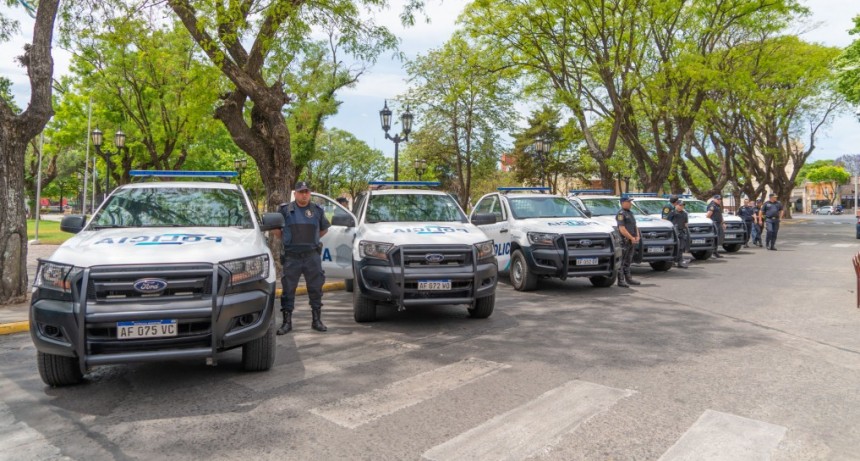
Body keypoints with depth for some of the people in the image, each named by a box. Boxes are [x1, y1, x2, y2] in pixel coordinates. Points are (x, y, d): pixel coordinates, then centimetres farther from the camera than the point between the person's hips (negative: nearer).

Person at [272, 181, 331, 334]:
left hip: (312, 256, 2)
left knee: (316, 288, 5)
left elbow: (324, 229, 20)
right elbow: (275, 229, 12)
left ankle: (317, 320, 17)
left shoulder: (317, 210, 8)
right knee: (288, 289, 1)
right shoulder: (285, 209, 2)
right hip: (292, 257, -1)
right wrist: (286, 239, 9)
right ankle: (287, 322, 11)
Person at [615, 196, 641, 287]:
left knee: (628, 261, 15)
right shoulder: (621, 214, -10)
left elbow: (635, 226, 22)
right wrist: (631, 238, -17)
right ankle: (621, 280, -5)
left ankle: (628, 278, 23)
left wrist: (637, 236, 5)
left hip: (632, 241, 9)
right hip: (624, 240, -9)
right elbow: (622, 229, -18)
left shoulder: (630, 213, 19)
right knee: (622, 261, -6)